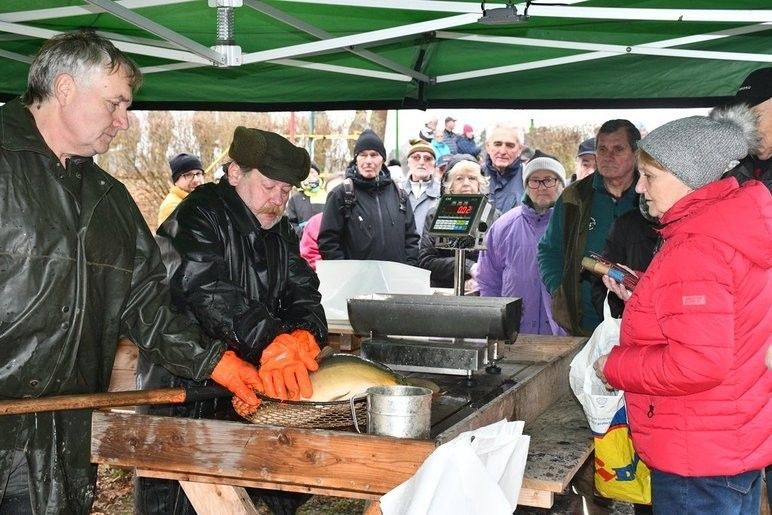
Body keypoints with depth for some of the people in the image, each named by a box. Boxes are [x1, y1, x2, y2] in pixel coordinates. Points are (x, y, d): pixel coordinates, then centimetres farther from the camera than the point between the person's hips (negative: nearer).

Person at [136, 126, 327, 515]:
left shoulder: (280, 231, 13)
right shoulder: (197, 217, -13)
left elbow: (303, 291, 4)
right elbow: (207, 291, -28)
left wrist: (302, 334, -20)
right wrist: (272, 343, -40)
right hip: (181, 390, -7)